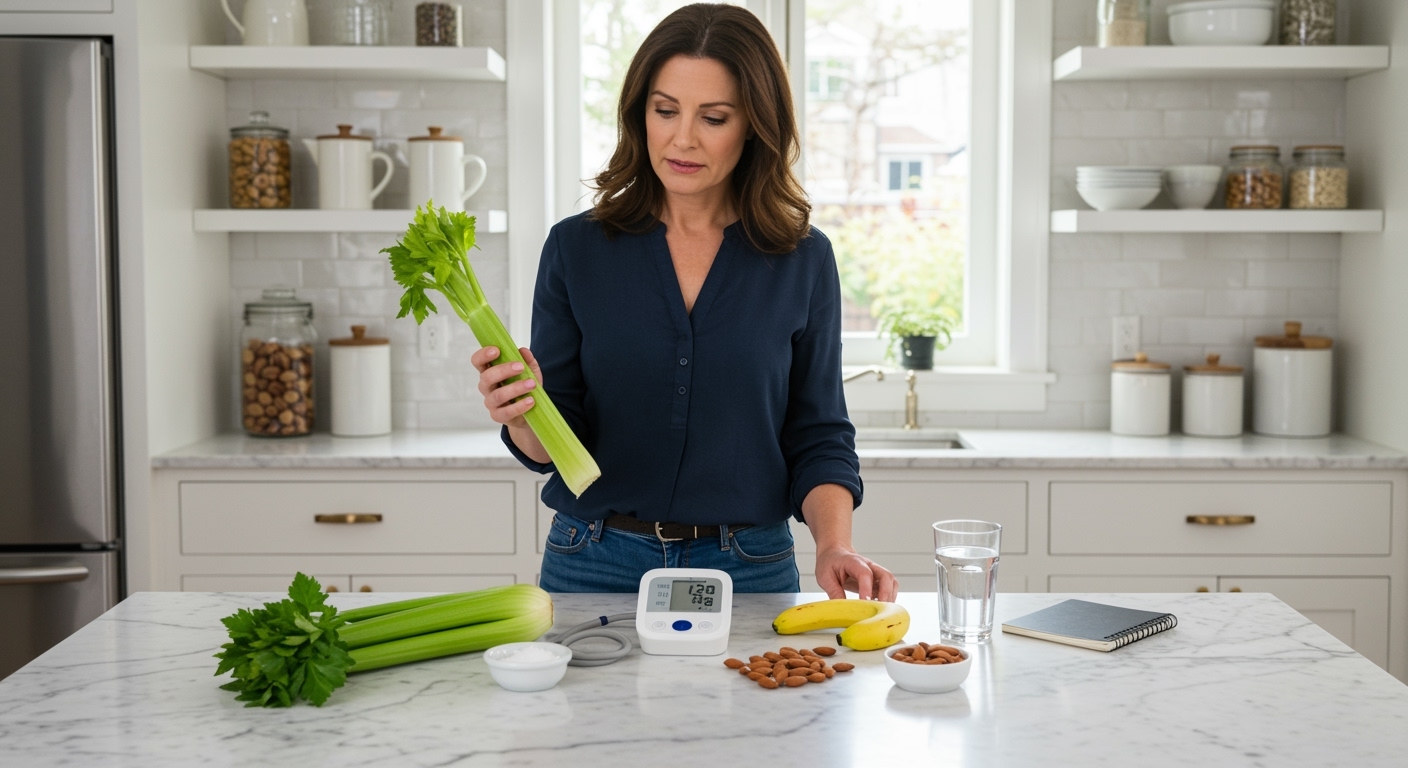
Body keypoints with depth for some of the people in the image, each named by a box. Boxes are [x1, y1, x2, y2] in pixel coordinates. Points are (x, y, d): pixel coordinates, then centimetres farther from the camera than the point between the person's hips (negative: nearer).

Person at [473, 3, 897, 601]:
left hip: (750, 573, 0)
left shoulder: (804, 260, 0)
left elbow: (817, 438, 3)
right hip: (594, 565, 0)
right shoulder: (576, 248, -1)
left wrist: (834, 545, -14)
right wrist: (521, 413, -24)